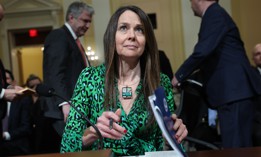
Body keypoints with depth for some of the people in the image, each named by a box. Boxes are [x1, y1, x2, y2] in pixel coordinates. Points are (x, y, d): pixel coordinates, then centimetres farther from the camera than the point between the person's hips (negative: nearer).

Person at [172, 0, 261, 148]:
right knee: (241, 146, 12)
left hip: (233, 91, -10)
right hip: (235, 90, 10)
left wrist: (179, 75, -10)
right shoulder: (216, 14, 20)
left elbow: (203, 51, -20)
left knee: (234, 148, -9)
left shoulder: (214, 14, -10)